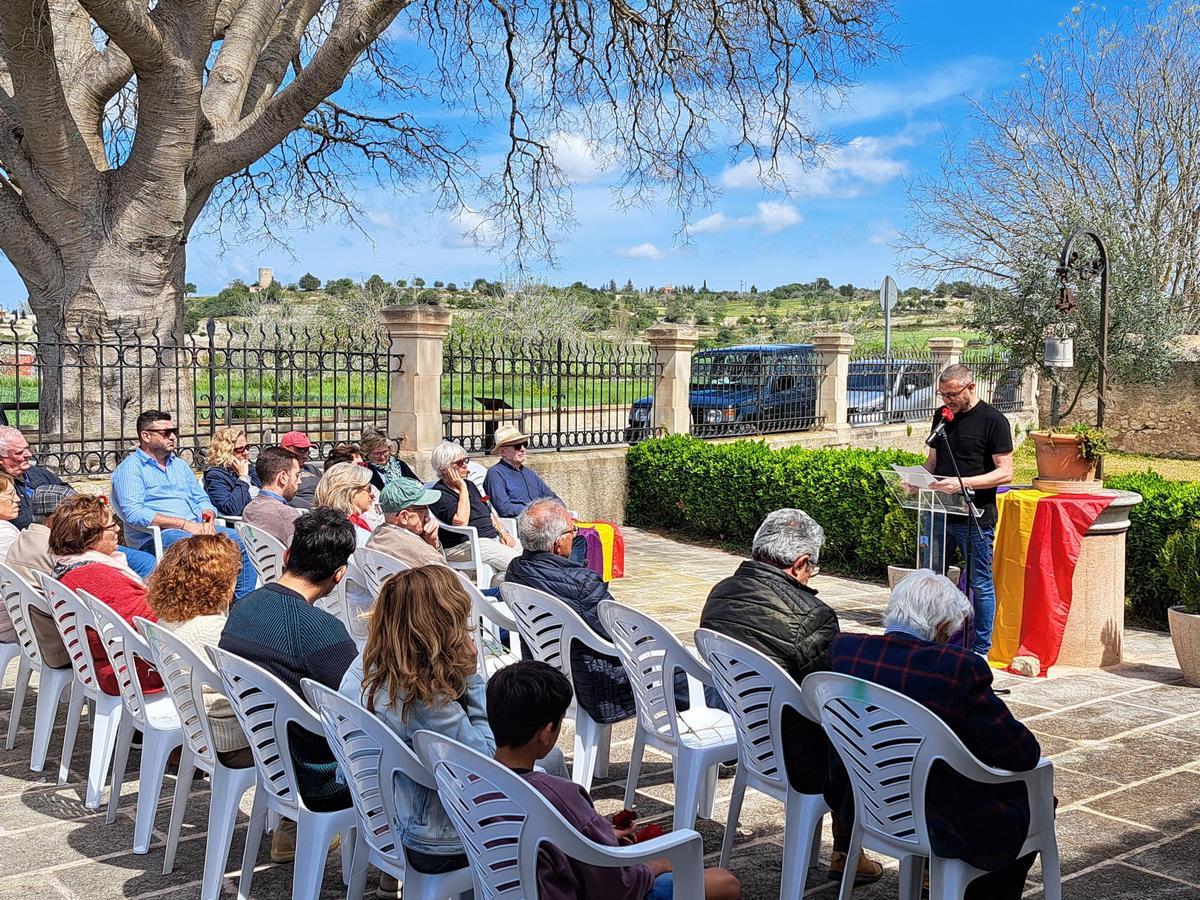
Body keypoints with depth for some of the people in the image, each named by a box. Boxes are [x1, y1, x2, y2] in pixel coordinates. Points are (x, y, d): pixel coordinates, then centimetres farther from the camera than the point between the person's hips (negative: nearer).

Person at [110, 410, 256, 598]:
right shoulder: (130, 468, 3)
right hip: (157, 534, -7)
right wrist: (184, 524, -16)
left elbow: (202, 499, 23)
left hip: (197, 529, 7)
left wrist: (208, 520, -3)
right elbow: (133, 513, -11)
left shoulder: (180, 465, 26)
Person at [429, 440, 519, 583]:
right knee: (515, 563, -27)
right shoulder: (440, 493, -8)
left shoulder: (469, 484, 21)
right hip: (465, 543, -9)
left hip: (493, 537, 9)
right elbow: (461, 520, -22)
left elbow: (488, 512, 25)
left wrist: (502, 532, 8)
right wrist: (463, 489, -13)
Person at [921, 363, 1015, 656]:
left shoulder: (993, 420, -7)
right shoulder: (942, 415, 12)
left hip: (975, 517, -6)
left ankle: (979, 651, 13)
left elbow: (1004, 473, -11)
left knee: (980, 583, 3)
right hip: (940, 511, 6)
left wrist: (962, 483, -23)